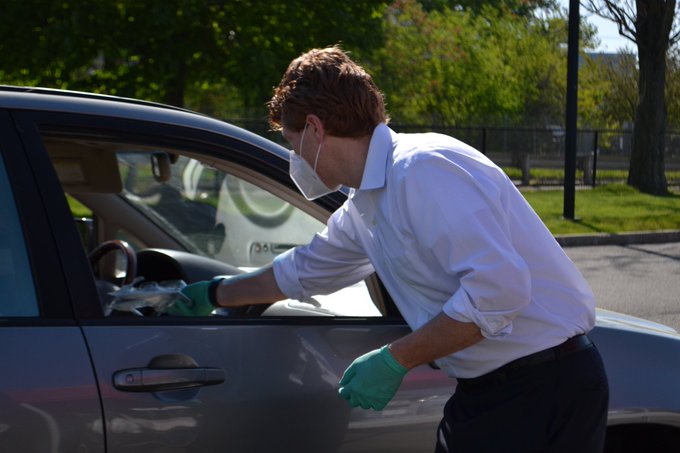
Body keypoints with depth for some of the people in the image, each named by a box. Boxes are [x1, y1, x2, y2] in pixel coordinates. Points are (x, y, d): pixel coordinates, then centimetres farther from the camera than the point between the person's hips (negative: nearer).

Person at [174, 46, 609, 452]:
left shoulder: (422, 168, -20)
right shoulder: (364, 208, 12)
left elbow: (499, 287, -29)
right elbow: (303, 271, 31)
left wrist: (395, 361, -21)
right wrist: (213, 295, 42)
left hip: (545, 386, -9)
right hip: (483, 391, 9)